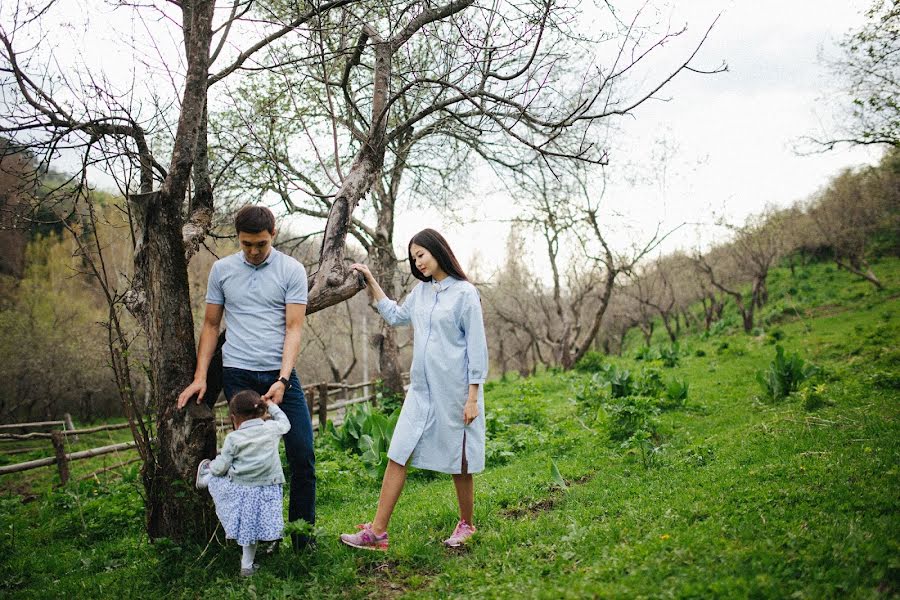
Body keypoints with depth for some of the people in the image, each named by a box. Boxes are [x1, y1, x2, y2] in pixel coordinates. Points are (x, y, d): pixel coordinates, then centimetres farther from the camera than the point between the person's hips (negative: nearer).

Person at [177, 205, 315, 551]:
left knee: (302, 455, -2)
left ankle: (303, 539, 12)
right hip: (238, 375, 1)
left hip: (280, 374, -1)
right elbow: (211, 325, 13)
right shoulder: (221, 269, 7)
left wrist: (283, 380, -16)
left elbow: (294, 328, -6)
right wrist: (200, 376, 5)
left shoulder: (292, 270, -1)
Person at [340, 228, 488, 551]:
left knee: (459, 463, 9)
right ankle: (377, 532, 4)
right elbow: (395, 316, 29)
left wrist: (473, 397, -12)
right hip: (421, 390, 6)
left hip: (453, 392, -6)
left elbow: (477, 347, -9)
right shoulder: (421, 291, 11)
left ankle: (466, 524, 29)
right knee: (397, 457, 1)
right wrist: (371, 282, 22)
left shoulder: (465, 293, -9)